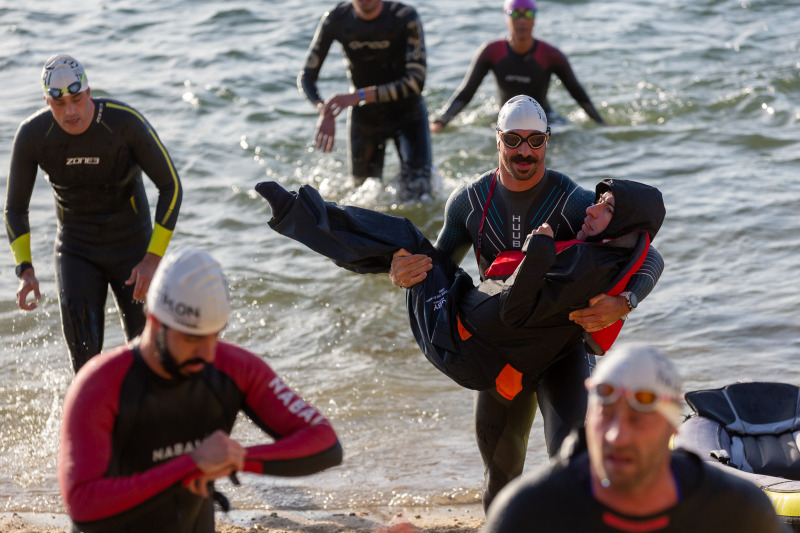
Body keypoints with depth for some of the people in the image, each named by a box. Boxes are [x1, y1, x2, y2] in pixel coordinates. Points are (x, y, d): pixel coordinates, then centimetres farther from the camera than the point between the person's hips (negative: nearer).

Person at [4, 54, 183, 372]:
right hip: (76, 252, 1)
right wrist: (25, 271, -17)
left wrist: (153, 259, -22)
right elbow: (15, 208, -4)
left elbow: (170, 187, -15)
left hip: (132, 248, -1)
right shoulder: (32, 135, -16)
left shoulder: (125, 122, -23)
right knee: (85, 359, -8)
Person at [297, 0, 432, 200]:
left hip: (406, 111, -2)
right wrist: (324, 111, -33)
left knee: (416, 194, -14)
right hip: (364, 116, 2)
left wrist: (358, 96, -37)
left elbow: (416, 82, -29)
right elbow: (306, 77, -11)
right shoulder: (336, 20, -16)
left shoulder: (405, 17, -23)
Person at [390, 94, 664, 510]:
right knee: (499, 473, 16)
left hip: (564, 347, -4)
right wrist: (404, 273, -21)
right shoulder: (469, 201, -5)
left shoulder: (574, 202, -17)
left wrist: (623, 303, -39)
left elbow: (650, 259, -18)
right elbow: (440, 266, 4)